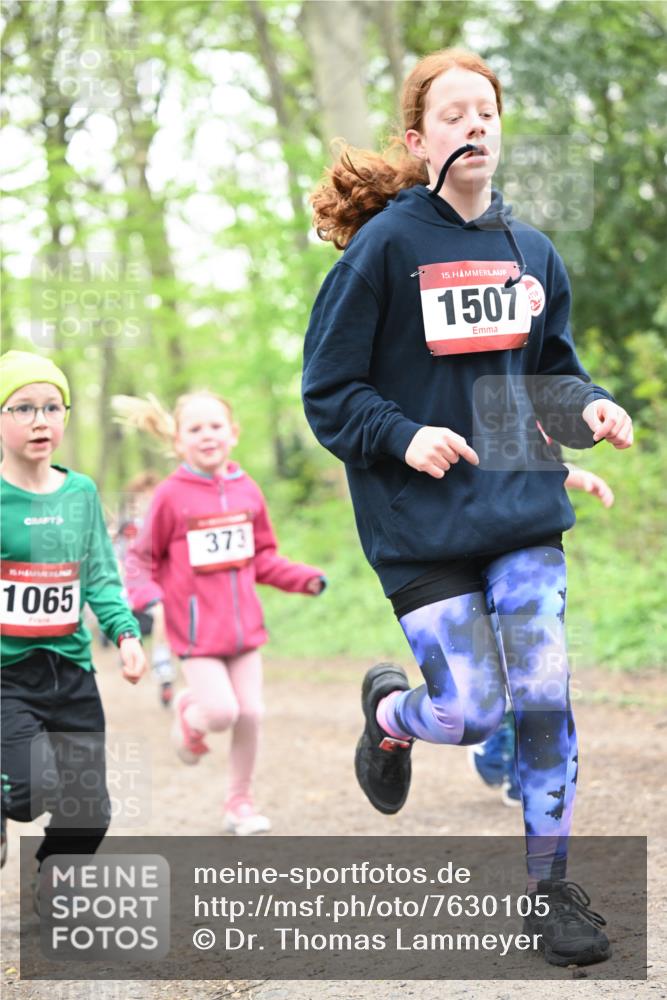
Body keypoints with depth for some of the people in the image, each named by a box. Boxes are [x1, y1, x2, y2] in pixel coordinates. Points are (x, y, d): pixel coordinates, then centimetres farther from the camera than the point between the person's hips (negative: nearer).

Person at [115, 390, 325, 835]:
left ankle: (240, 802, 23)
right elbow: (142, 558, -1)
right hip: (197, 627, -4)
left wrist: (306, 579, 0)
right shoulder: (171, 496, -9)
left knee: (251, 714, 4)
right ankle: (188, 713, 23)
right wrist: (147, 597, -18)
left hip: (243, 624, 4)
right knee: (221, 712, -14)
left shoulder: (247, 491, 3)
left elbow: (264, 558, 13)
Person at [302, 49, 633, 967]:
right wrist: (404, 437, -21)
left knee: (544, 696, -4)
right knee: (471, 714, -5)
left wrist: (592, 407, -2)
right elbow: (328, 392, -6)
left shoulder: (533, 252, 7)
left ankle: (550, 888, 12)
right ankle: (387, 709, 32)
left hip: (524, 507, 4)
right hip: (420, 521, -4)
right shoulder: (385, 246, -8)